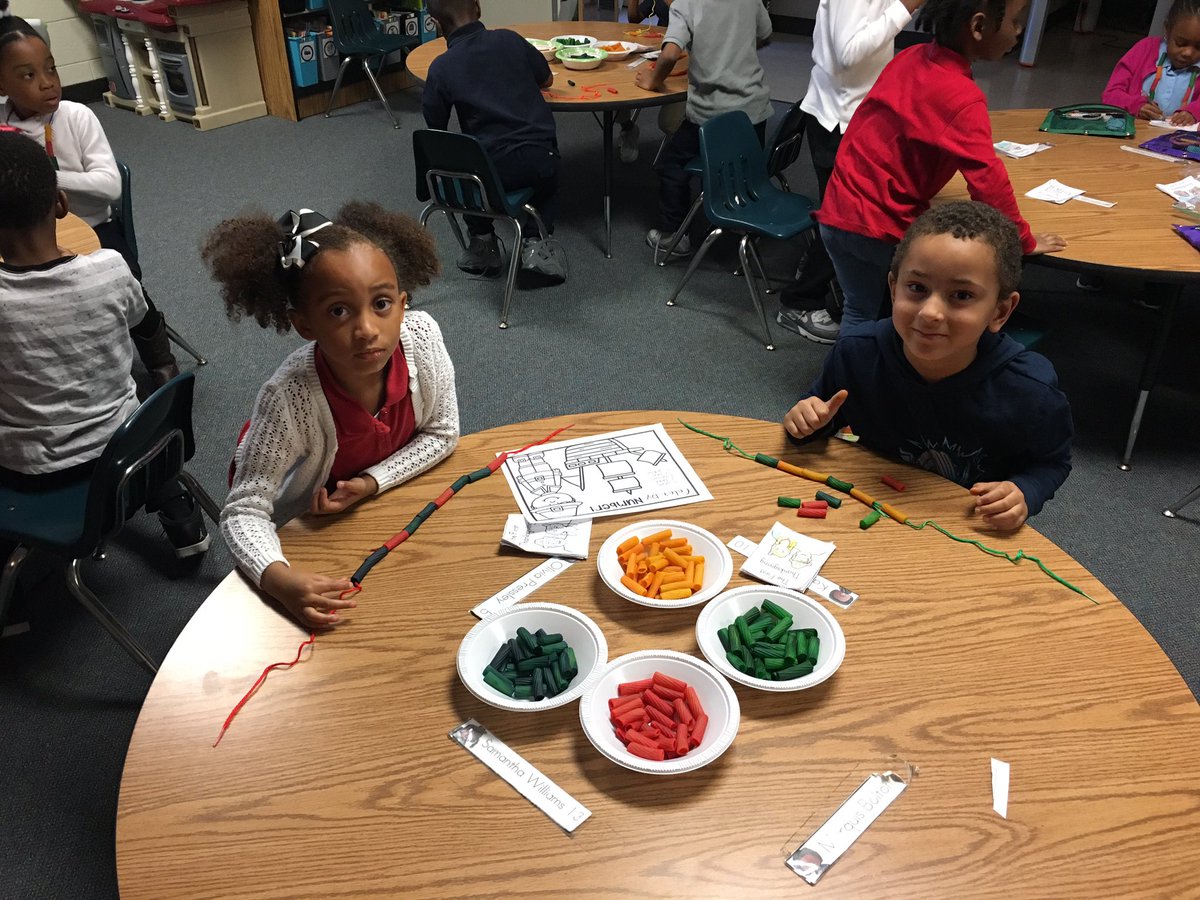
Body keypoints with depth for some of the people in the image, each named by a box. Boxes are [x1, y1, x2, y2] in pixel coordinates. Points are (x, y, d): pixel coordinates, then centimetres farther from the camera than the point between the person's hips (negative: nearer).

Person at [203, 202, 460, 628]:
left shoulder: (422, 336, -30)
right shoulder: (289, 398, -39)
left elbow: (442, 433, -14)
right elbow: (243, 512, -33)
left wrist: (370, 482, -25)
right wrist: (279, 579, -52)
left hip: (389, 491, 3)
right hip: (311, 529, -2)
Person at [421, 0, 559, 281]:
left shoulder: (441, 68, -2)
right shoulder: (509, 39, 4)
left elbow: (435, 130, 6)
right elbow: (547, 80, 19)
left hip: (493, 173, -1)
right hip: (541, 161, 1)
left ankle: (483, 242, 27)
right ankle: (537, 241, 15)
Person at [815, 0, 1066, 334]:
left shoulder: (910, 57, 2)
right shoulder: (961, 97, -20)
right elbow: (989, 182, -24)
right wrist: (1024, 241, -10)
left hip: (837, 212, 7)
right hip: (884, 227, -6)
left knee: (859, 312, 18)